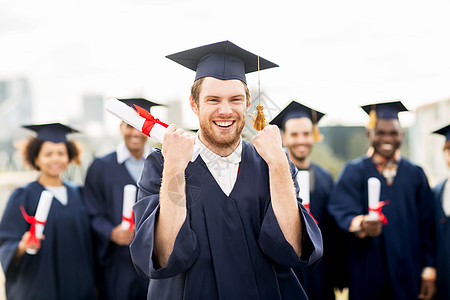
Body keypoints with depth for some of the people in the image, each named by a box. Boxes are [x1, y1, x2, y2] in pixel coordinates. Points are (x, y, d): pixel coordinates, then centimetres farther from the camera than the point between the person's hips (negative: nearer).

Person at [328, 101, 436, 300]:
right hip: (367, 274, -2)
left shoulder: (415, 175, 9)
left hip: (408, 275, 2)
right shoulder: (354, 172, 2)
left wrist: (429, 271, 0)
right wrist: (360, 224, -36)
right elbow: (343, 211, -14)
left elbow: (427, 226, 7)